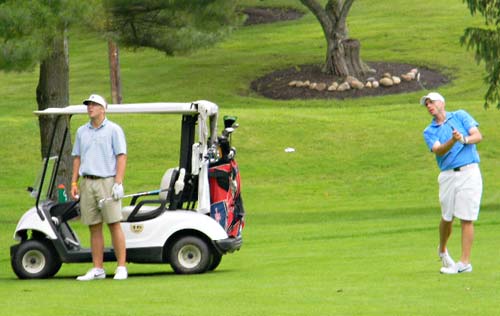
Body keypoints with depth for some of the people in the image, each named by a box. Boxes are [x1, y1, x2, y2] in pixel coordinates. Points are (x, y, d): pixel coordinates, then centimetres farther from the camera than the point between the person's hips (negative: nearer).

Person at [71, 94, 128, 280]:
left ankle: (121, 267, -6)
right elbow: (77, 158, 18)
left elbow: (121, 157, -4)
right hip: (87, 183, 5)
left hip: (107, 182, -5)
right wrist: (74, 183, 9)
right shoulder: (82, 132, 16)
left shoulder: (113, 130, 1)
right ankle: (97, 269, 7)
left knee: (114, 225, -7)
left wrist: (118, 183, -13)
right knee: (94, 228, 4)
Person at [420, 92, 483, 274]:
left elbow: (478, 136, -1)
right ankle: (442, 250, 34)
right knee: (447, 218, 6)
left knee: (466, 219, -6)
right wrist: (453, 140, -27)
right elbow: (438, 150, -9)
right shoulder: (429, 132, 10)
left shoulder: (460, 116, 9)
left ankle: (465, 262, -5)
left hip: (469, 172, -2)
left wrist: (464, 139, -21)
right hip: (448, 175, 2)